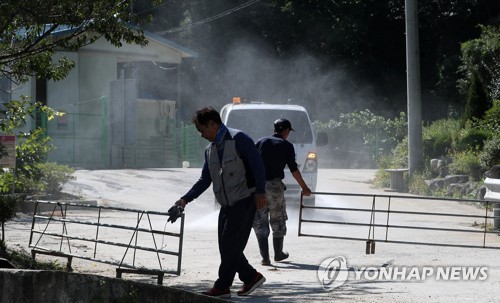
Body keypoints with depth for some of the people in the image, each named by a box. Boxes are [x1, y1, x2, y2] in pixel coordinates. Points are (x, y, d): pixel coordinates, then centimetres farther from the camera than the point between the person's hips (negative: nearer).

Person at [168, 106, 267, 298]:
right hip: (226, 204, 8)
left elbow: (257, 165, -14)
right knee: (226, 246, 6)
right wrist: (185, 200, 7)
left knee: (231, 244, -9)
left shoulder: (238, 139, -10)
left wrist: (260, 192, -22)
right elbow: (205, 180, 16)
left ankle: (222, 286, -5)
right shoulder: (210, 150, 15)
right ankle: (251, 277, 19)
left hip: (244, 201, -8)